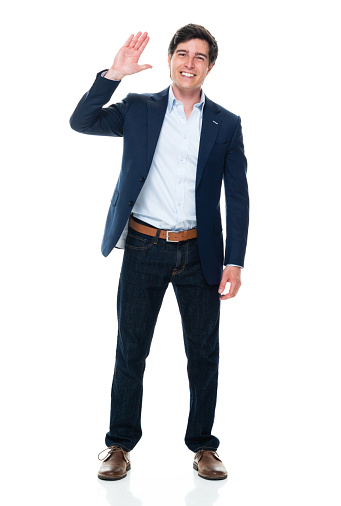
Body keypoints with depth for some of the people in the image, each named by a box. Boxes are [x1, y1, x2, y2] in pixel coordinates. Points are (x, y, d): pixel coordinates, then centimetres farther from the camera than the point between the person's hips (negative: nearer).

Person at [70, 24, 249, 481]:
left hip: (199, 253, 1)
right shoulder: (138, 109, 7)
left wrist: (234, 262, -4)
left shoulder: (226, 124, 6)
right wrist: (114, 74, -12)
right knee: (130, 350, 7)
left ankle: (203, 446, 22)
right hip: (144, 249, 0)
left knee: (204, 353, 7)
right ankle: (120, 445, 19)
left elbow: (237, 197, 4)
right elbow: (81, 121, -2)